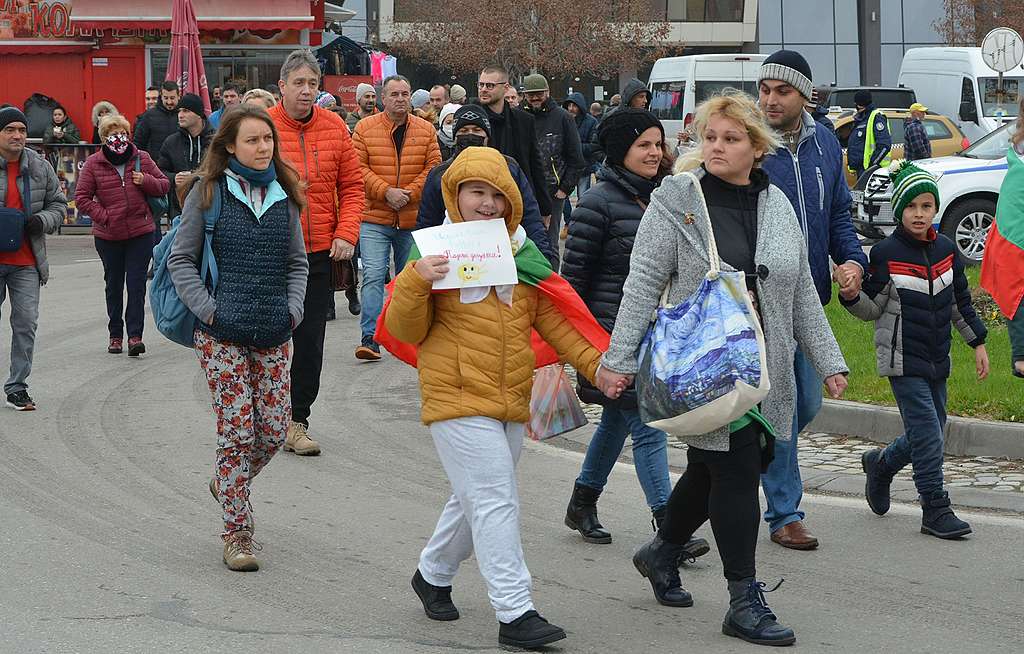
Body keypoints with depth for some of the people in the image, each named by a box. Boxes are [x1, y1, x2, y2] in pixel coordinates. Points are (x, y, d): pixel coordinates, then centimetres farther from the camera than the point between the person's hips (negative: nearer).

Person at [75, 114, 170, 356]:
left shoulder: (142, 158, 3)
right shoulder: (93, 163, -1)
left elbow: (164, 185, 10)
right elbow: (82, 197, -1)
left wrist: (146, 180, -10)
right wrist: (103, 216, -11)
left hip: (140, 233, 0)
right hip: (108, 236, 0)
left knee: (136, 284, -6)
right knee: (113, 284, 11)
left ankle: (135, 335, -5)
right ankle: (115, 334, 22)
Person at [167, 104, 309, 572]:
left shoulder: (284, 195, 9)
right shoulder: (207, 194, -3)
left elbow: (297, 262, 17)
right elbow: (180, 260, 0)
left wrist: (292, 309, 3)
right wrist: (209, 309, -9)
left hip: (274, 334, 4)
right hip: (222, 335, -4)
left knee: (274, 429, 3)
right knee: (236, 430, -5)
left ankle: (226, 484, 33)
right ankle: (236, 533, 5)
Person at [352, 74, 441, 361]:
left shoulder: (425, 130, 5)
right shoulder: (365, 128, -1)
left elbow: (434, 166, 2)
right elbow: (359, 167, -5)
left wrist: (410, 192, -12)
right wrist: (386, 192, -16)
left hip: (413, 218, 3)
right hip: (374, 218, -3)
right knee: (373, 276, -12)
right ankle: (370, 338, -13)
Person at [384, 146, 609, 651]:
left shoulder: (523, 254, 10)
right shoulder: (437, 252, -4)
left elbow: (552, 320, 13)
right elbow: (406, 333, -3)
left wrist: (595, 364, 2)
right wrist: (415, 282, -20)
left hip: (512, 402, 6)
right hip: (457, 399, -6)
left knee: (477, 502, 17)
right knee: (494, 504, -11)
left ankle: (433, 573, 40)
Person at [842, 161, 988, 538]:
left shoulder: (945, 249, 6)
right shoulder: (886, 253, -9)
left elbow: (960, 302, 17)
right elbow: (872, 309, -4)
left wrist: (977, 343, 17)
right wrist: (852, 296, -24)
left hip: (937, 359, 6)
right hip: (903, 361, -6)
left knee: (930, 433, 12)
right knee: (927, 435, -10)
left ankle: (879, 464, 37)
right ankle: (936, 511, -2)